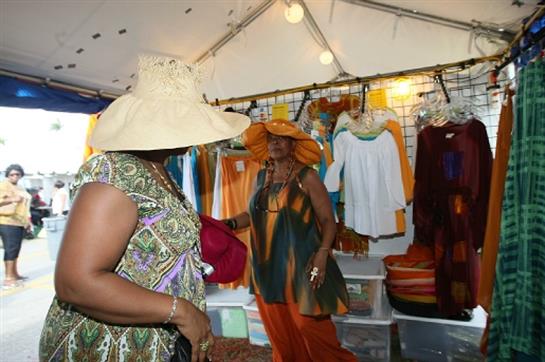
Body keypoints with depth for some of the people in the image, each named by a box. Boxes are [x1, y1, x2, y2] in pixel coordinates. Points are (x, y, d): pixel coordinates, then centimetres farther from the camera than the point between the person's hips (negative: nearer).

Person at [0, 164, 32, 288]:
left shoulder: (20, 187, 19)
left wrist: (28, 221, 24)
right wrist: (12, 199, -35)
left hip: (20, 222, 8)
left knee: (16, 249, 12)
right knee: (10, 249, -10)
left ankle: (14, 274, 22)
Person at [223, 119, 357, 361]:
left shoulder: (306, 177, -7)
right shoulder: (261, 177, 8)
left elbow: (328, 220, -8)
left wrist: (322, 253, -20)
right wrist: (229, 223, 1)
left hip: (300, 264, -5)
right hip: (268, 265, 5)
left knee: (310, 326, 3)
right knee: (279, 329, 16)